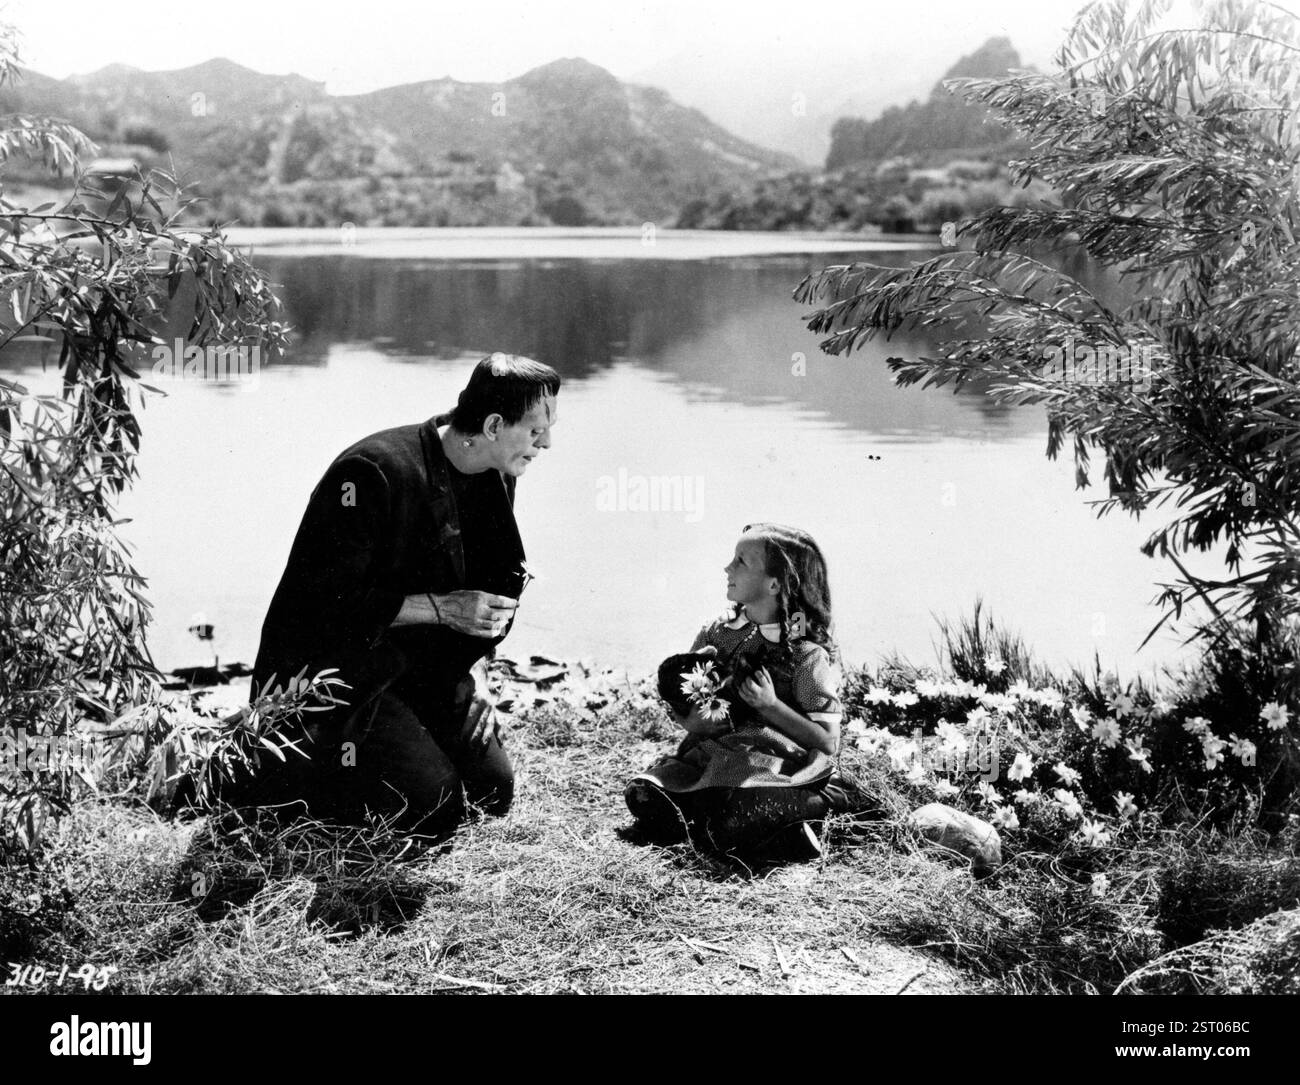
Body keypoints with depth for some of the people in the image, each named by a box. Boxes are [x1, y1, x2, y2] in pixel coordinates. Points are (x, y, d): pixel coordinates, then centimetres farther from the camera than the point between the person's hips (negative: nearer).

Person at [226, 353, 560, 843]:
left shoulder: (496, 480, 3)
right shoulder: (373, 472, -24)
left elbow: (497, 584, 15)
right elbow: (334, 599, -25)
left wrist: (474, 673, 2)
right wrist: (442, 608, -24)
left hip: (419, 665, 8)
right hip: (328, 669, -8)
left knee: (493, 791, 2)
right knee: (432, 808, -20)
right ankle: (255, 775, -2)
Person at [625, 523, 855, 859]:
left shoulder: (807, 654, -6)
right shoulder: (716, 635, 8)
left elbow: (828, 744, -8)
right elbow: (686, 720, 16)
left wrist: (770, 705, -15)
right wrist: (693, 716, -8)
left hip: (782, 765, -4)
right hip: (714, 755, 4)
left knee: (736, 820, -35)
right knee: (643, 795, -21)